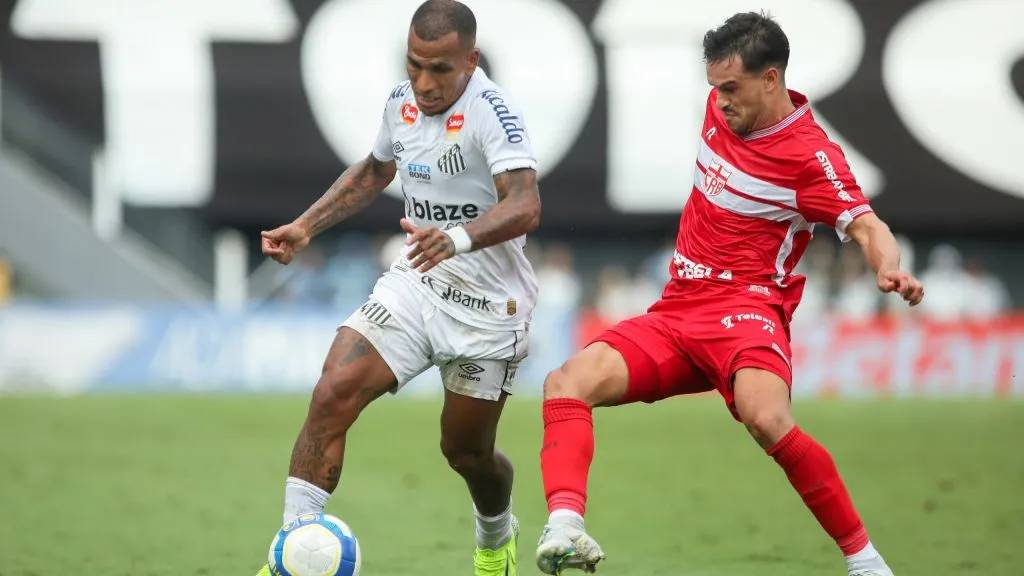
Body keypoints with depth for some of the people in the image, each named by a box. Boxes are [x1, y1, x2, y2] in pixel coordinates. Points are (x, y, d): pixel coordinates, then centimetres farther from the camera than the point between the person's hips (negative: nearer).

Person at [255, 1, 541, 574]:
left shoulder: (492, 112, -21)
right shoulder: (402, 102, 1)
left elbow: (525, 205, -34)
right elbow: (374, 170, 23)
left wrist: (458, 238, -52)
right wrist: (306, 226, 13)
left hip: (487, 301, -5)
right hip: (416, 281, 5)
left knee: (466, 449, 9)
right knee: (332, 397, -15)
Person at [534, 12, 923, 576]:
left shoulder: (811, 155, -11)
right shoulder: (723, 106, 9)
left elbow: (867, 227, -21)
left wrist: (890, 270, -41)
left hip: (746, 308, -7)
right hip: (674, 314, 7)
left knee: (767, 419, -36)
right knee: (567, 382, -17)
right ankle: (565, 526, -36)